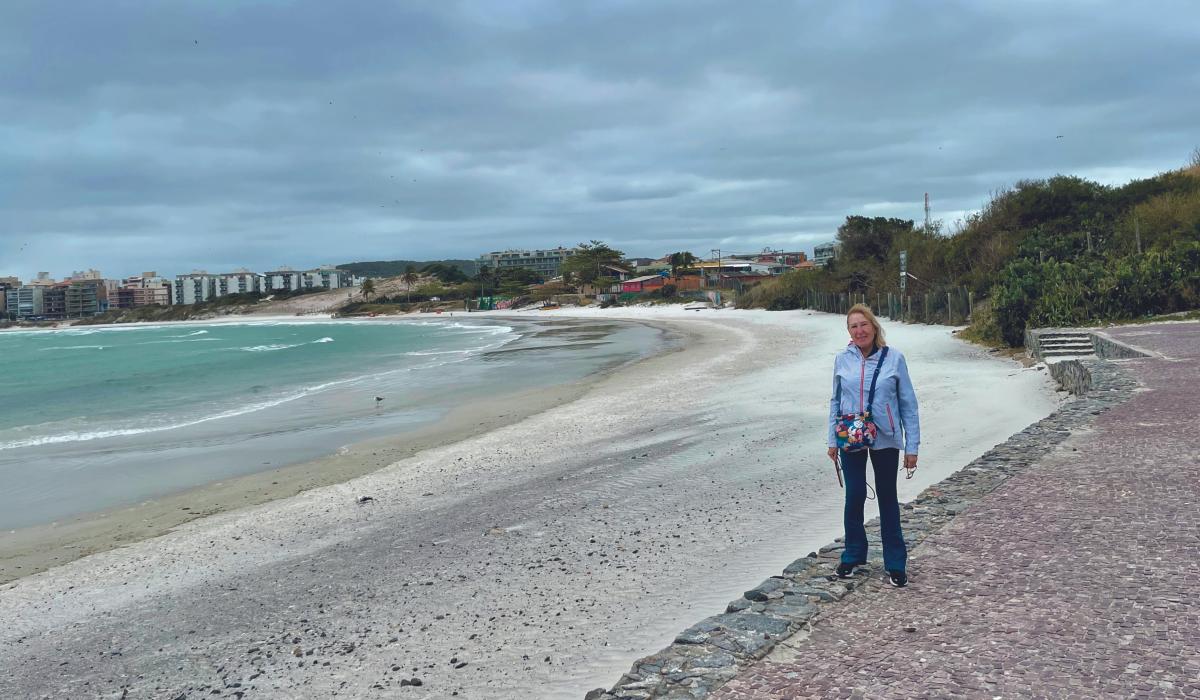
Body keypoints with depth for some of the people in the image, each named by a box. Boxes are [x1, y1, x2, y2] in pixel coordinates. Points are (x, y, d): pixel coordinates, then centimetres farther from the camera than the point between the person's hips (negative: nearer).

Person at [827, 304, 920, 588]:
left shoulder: (894, 359, -8)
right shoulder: (842, 359, -2)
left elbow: (908, 405, -4)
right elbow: (836, 401, 7)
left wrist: (912, 447, -5)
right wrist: (833, 441, 5)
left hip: (885, 440, -1)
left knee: (887, 499, 9)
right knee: (854, 497, 7)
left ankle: (895, 564, 19)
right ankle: (853, 555, 25)